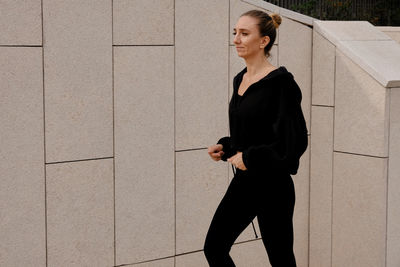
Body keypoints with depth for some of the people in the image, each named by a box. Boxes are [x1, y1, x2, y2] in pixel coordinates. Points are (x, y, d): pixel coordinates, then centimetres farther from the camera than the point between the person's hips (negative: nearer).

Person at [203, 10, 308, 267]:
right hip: (243, 181, 8)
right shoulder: (240, 80, 9)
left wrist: (250, 157, -17)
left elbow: (296, 141, -19)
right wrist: (224, 147, 4)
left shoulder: (280, 83, -15)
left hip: (272, 185, -8)